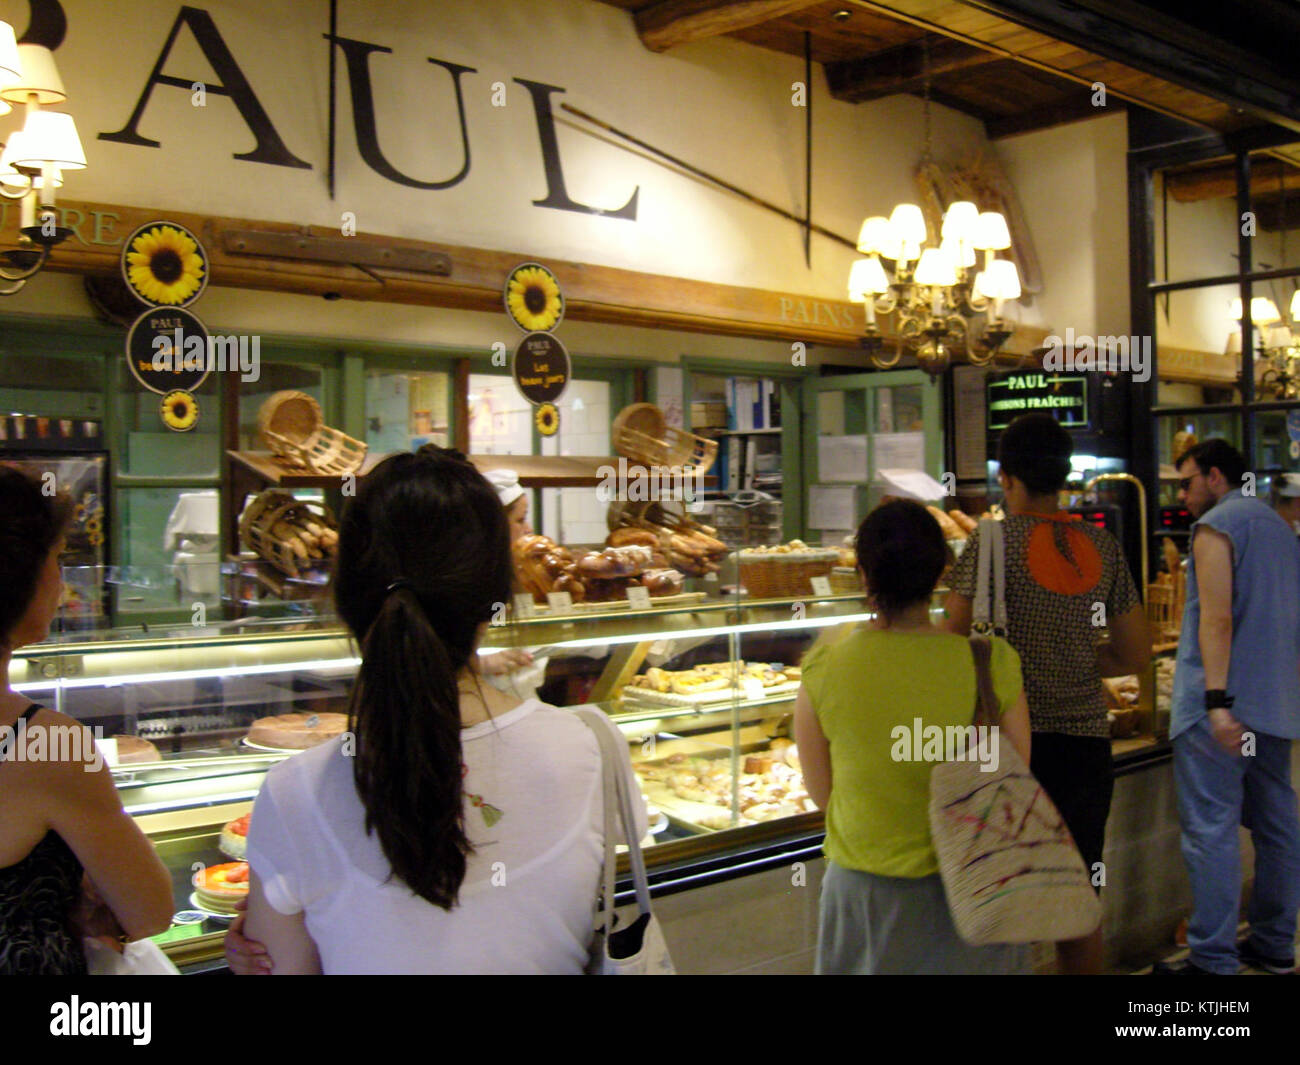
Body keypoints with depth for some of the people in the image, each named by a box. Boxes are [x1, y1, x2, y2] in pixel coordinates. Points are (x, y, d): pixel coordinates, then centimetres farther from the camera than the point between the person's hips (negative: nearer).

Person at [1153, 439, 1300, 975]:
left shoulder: (1215, 526, -8)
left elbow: (1217, 618, -19)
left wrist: (1217, 701, -23)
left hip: (1220, 705, -9)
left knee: (1211, 828, -7)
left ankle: (1213, 960, -5)